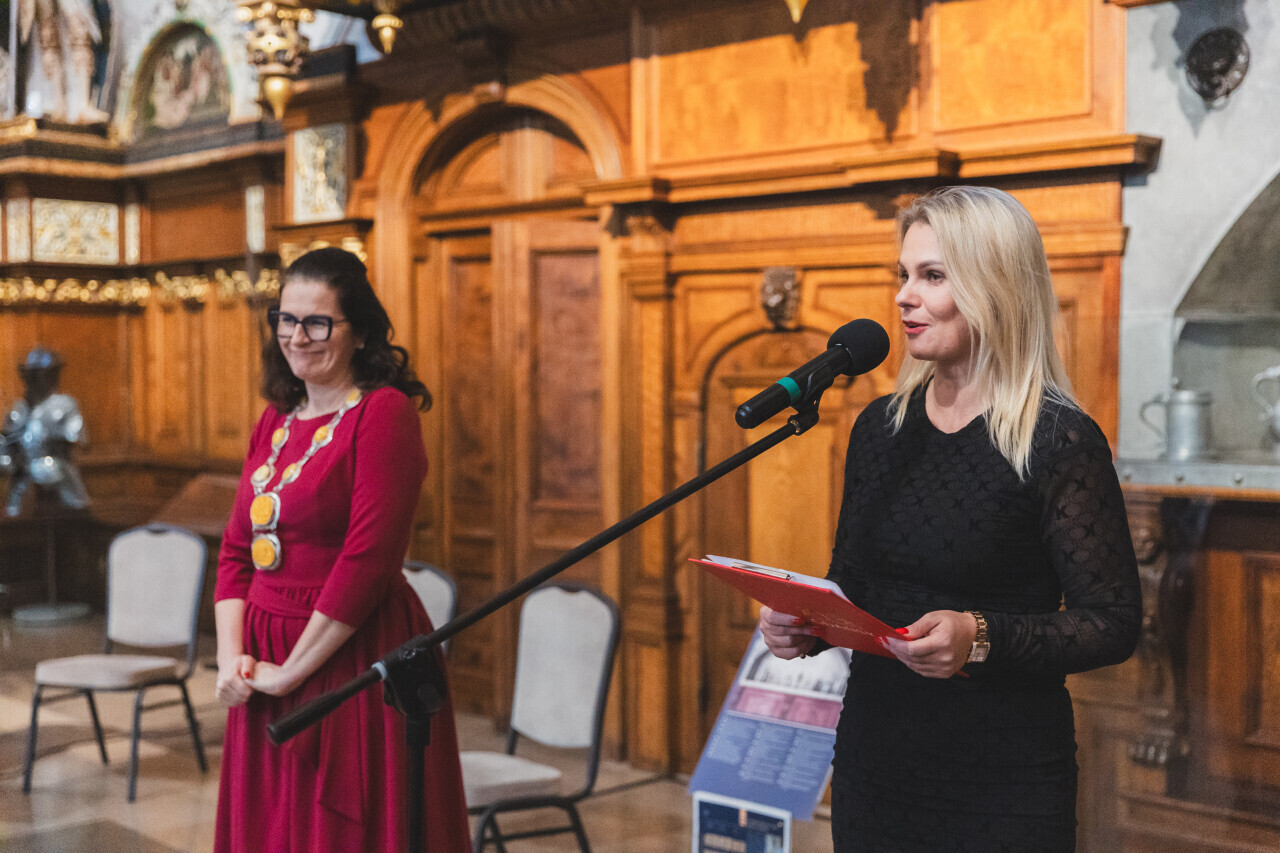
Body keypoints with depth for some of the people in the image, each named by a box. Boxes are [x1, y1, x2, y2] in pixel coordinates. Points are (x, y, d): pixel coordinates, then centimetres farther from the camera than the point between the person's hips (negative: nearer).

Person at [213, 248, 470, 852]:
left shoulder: (384, 413, -11)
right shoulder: (274, 422, 12)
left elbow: (367, 559, -18)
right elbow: (237, 550, 12)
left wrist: (291, 670, -15)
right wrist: (231, 656, -2)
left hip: (353, 661, -7)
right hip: (265, 670, 7)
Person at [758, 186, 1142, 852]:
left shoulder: (1059, 441, -13)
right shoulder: (879, 426, 5)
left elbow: (1113, 624, -13)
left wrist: (982, 637, -26)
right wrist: (803, 626, -5)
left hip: (1002, 778, -5)